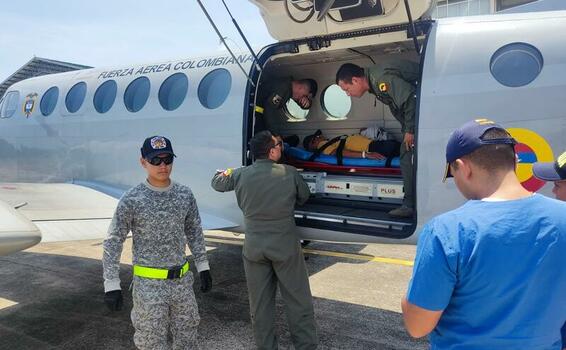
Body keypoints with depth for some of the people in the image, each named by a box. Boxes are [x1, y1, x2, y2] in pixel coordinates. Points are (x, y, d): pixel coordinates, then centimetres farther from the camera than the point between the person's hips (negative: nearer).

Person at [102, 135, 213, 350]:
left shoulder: (184, 195, 0)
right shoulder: (131, 200, -11)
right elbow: (113, 243, -7)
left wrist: (203, 267, 12)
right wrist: (111, 284, -10)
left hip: (182, 281, 4)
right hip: (149, 285, -4)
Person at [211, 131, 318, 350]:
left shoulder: (241, 175, -4)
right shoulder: (289, 173, -9)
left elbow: (217, 183, 16)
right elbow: (304, 197, 8)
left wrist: (225, 172, 36)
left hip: (254, 247, 3)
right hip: (286, 247, -2)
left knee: (260, 305, 15)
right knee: (298, 302, 9)